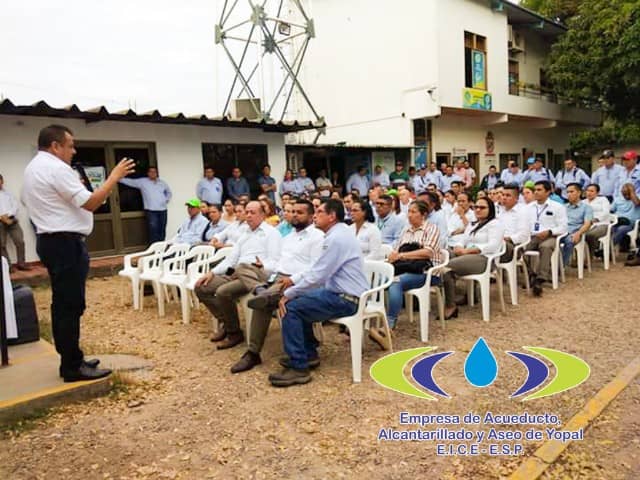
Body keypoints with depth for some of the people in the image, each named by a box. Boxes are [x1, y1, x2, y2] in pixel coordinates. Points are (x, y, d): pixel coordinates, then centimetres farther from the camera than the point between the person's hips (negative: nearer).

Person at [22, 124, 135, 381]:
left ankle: (71, 359, 23)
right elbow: (90, 203, -19)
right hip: (65, 243, -11)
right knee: (70, 305, -6)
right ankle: (72, 366, 1)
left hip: (52, 241, 11)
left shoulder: (34, 168, 18)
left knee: (63, 304, 14)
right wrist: (114, 176, -12)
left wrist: (76, 189, 24)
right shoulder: (56, 168, -15)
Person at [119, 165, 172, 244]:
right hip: (151, 211, -4)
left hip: (162, 210, 4)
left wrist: (166, 200, 13)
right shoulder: (142, 181, 4)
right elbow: (130, 181, 2)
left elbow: (169, 192, 28)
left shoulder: (162, 182, 14)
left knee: (162, 231, 7)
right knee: (153, 231, -9)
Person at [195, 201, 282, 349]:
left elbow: (275, 262, -8)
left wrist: (262, 267, -29)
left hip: (256, 276, -8)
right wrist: (212, 272, 10)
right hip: (236, 274, 8)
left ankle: (234, 332, -11)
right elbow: (231, 259, 24)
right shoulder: (245, 234, 27)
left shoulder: (271, 233, 3)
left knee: (223, 292, -31)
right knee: (201, 288, -4)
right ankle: (225, 322, 6)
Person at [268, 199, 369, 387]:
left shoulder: (336, 238, -19)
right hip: (342, 293, 10)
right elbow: (318, 268, 19)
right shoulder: (339, 233, 12)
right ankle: (309, 354, 23)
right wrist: (294, 279, 11)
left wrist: (288, 294, -12)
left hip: (344, 299, -10)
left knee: (290, 307, -15)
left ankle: (299, 368, -9)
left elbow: (317, 275, -21)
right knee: (299, 301, 17)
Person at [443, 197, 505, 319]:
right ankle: (449, 305, -26)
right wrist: (459, 248, -6)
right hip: (467, 257, 7)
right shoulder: (471, 225, 28)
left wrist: (467, 250, -18)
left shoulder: (495, 224, 4)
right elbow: (463, 241, 21)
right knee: (446, 267, -25)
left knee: (448, 266, -29)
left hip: (484, 259, -7)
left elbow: (492, 246, -11)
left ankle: (450, 306, -22)